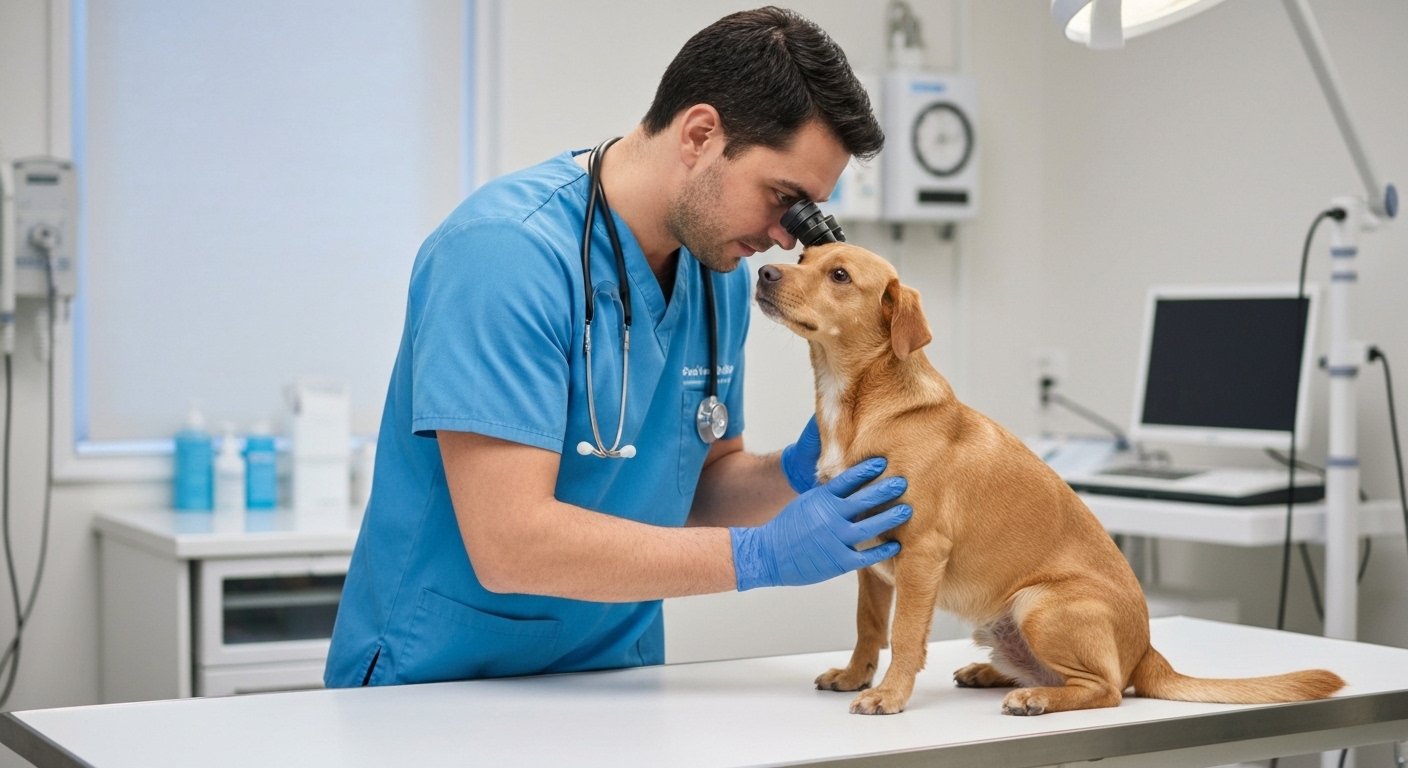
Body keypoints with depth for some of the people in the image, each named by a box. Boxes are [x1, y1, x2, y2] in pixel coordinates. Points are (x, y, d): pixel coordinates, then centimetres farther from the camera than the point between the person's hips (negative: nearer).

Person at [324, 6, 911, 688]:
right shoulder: (508, 250, -18)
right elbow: (509, 543, -23)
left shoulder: (720, 271, 5)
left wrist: (792, 476, -5)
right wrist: (760, 556, -19)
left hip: (615, 679, 5)